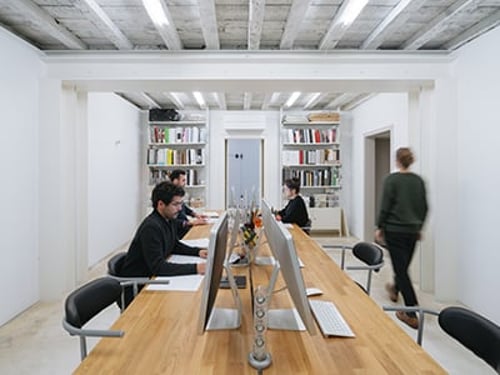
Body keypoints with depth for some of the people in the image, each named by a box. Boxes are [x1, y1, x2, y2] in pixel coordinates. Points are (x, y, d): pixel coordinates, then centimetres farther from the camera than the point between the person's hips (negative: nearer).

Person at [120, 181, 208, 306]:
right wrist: (195, 268, -37)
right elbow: (158, 267, -32)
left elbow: (175, 245, 15)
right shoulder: (151, 227, -27)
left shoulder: (168, 219, 0)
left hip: (151, 276, 8)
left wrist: (198, 251, -2)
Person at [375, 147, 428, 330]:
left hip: (395, 230, -6)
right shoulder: (419, 180, 5)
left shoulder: (392, 179, -11)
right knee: (404, 265, 23)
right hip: (413, 230, 6)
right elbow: (424, 207, 10)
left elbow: (385, 206, -13)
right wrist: (419, 227, 21)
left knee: (401, 268, -2)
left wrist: (379, 227, -3)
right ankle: (395, 289, 48)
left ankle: (412, 314, -2)